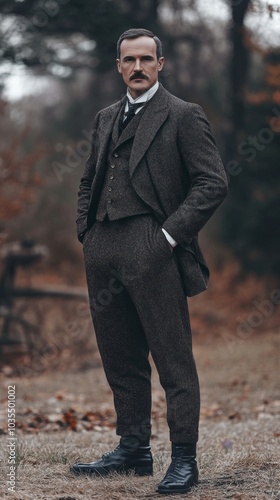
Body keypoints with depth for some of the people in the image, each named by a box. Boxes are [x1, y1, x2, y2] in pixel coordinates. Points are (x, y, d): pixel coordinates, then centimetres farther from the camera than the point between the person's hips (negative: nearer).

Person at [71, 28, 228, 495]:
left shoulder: (183, 116, -1)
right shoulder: (105, 118, 19)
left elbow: (213, 182, -7)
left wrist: (172, 233, -12)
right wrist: (85, 231, 12)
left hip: (152, 249, -7)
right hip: (103, 251, 7)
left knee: (173, 358, -5)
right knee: (120, 357, 12)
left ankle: (183, 459, -1)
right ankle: (133, 448, 21)